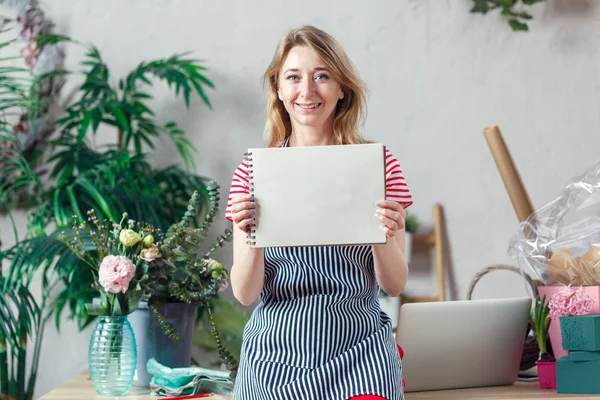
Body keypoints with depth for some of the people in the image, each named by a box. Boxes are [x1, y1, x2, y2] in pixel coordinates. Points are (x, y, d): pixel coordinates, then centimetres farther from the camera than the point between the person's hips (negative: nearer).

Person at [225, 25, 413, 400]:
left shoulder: (378, 164, 0)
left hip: (357, 355, 0)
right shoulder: (252, 172, 1)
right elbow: (245, 294, -1)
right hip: (274, 354, 1)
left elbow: (395, 285, 1)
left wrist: (384, 238, -19)